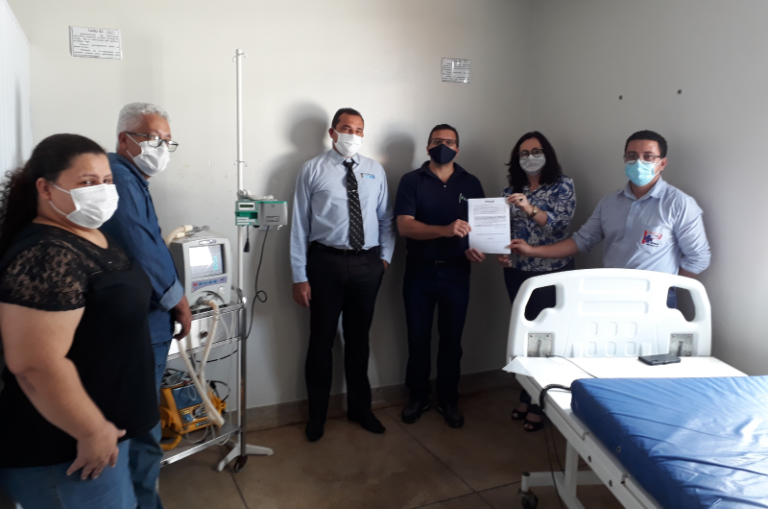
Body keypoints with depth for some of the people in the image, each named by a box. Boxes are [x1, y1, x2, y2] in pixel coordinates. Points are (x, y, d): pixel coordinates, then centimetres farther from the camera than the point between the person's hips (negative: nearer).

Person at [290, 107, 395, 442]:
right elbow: (299, 224, -4)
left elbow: (386, 218, 13)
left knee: (359, 339, 16)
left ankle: (360, 408, 34)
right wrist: (299, 277, -8)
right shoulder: (313, 170, -2)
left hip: (367, 264, 3)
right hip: (326, 262, -3)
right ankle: (317, 414, 27)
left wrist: (385, 257, 2)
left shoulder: (375, 171, 9)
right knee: (322, 340, 7)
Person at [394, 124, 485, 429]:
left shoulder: (471, 184, 6)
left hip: (456, 272, 1)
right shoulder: (412, 181, -2)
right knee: (418, 338, 9)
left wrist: (477, 249, -17)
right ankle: (418, 397, 28)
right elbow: (404, 226, -14)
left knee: (451, 340, 10)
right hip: (419, 271, -1)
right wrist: (445, 230, -28)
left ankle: (448, 400, 27)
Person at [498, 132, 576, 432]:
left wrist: (531, 209, -31)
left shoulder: (562, 185, -3)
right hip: (517, 272, 4)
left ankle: (539, 404, 11)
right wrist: (501, 253, -7)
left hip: (552, 272, -4)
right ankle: (528, 398, 21)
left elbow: (559, 223, -16)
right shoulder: (512, 190, 9)